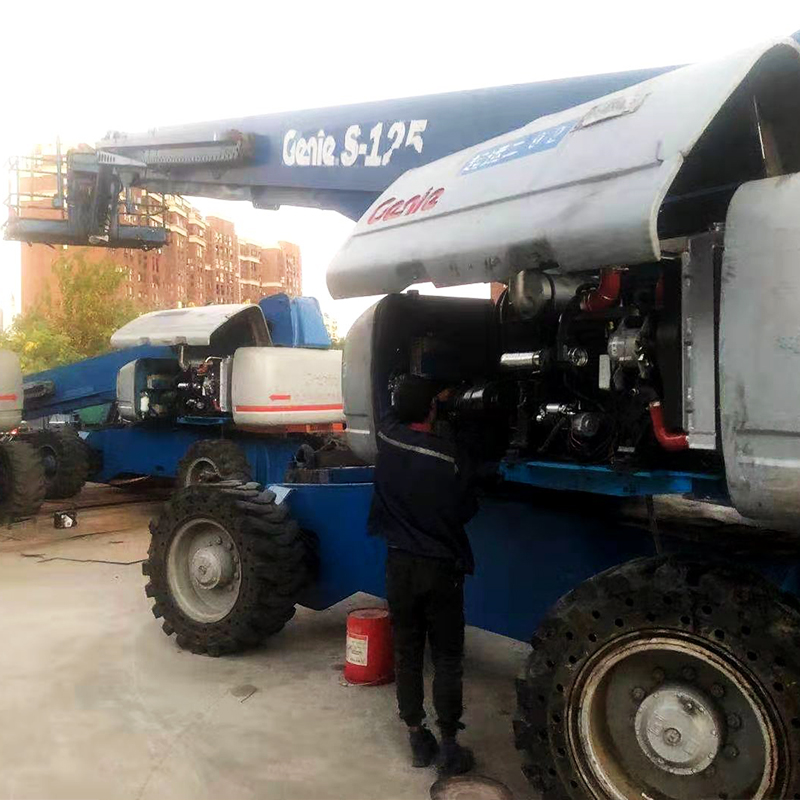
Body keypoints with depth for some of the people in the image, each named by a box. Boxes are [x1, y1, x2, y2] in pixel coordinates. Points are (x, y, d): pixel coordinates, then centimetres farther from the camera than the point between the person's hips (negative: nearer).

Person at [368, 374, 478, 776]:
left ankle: (417, 739, 24)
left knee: (406, 654, 14)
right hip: (442, 566, -3)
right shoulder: (448, 453, -18)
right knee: (447, 659, 9)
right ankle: (448, 746, 15)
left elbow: (396, 413, 18)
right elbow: (466, 509, -4)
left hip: (400, 563, 3)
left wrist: (434, 396, 26)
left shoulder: (387, 438, -7)